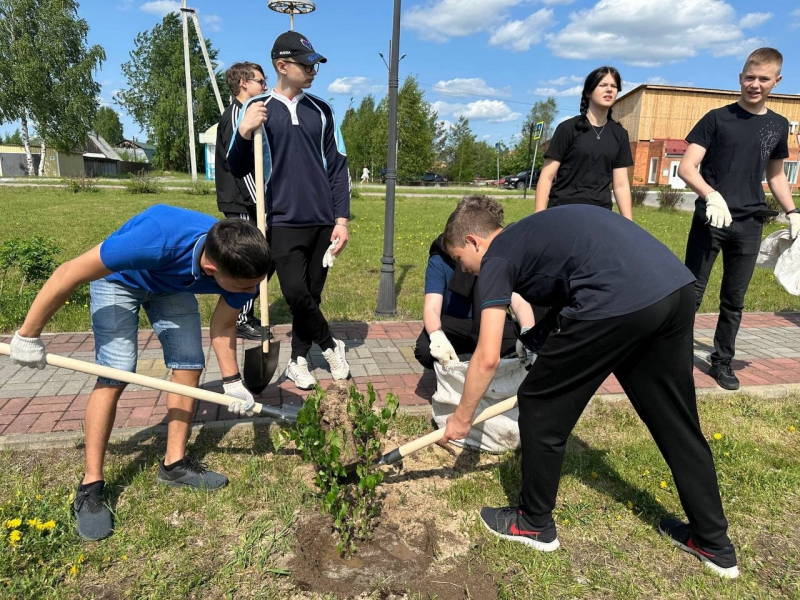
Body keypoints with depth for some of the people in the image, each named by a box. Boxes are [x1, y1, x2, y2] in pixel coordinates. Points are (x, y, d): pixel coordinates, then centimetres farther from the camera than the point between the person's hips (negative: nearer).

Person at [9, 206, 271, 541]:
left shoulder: (243, 267, -30)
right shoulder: (158, 239, -47)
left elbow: (224, 325, -11)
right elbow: (69, 274, -33)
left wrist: (232, 383, -16)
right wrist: (28, 336, -22)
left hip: (173, 285, 5)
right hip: (119, 278, -4)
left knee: (189, 366, -6)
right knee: (115, 375, -14)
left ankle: (174, 463, 10)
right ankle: (90, 487, -2)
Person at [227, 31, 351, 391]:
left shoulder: (321, 110, 9)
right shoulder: (257, 109, 2)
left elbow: (338, 167, 9)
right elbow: (238, 170, 1)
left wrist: (342, 219, 0)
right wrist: (245, 133, -18)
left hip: (323, 222, 3)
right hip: (284, 222, -2)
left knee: (312, 295, 6)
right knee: (296, 294, -13)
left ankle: (298, 361, 23)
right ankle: (331, 346, 13)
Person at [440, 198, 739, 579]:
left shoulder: (497, 257, 6)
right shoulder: (531, 233, 29)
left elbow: (487, 358, 0)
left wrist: (462, 417, 15)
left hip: (620, 301, -9)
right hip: (677, 287, 9)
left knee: (540, 408, 10)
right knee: (676, 421, 23)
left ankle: (534, 523, 28)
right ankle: (714, 542, 38)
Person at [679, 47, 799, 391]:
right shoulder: (717, 118, -2)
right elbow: (686, 168, -11)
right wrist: (712, 196, -28)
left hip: (750, 225, 4)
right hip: (710, 220, -4)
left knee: (734, 299, 11)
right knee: (691, 294, -4)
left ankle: (722, 362, 23)